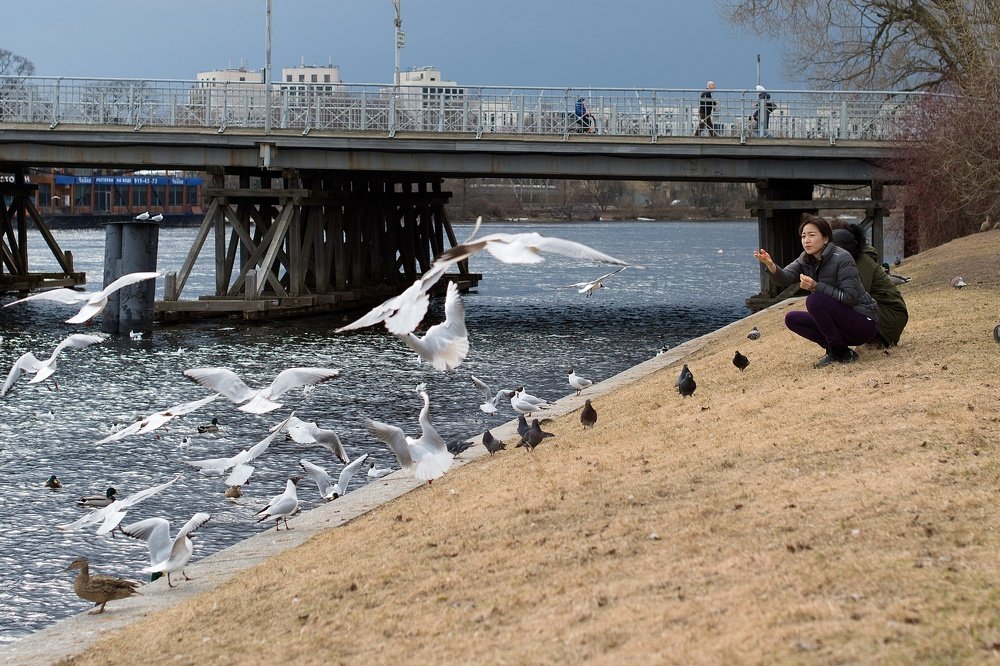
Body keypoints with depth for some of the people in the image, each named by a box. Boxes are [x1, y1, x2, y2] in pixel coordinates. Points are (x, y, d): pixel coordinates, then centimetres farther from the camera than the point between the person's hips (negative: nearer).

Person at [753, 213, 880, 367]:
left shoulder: (842, 259, -20)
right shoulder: (805, 260, 2)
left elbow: (849, 298, -24)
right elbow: (784, 278, -15)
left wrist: (816, 287, -30)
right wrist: (771, 266, -36)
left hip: (863, 323, -8)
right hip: (840, 322, 8)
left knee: (814, 300, -26)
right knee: (792, 319, -1)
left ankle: (842, 353, -14)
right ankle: (835, 349, 0)